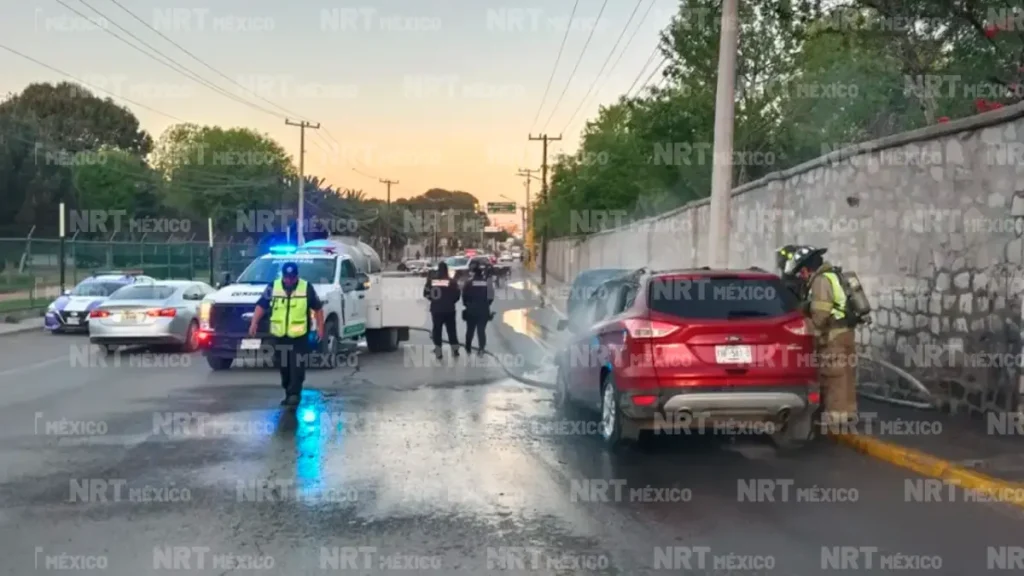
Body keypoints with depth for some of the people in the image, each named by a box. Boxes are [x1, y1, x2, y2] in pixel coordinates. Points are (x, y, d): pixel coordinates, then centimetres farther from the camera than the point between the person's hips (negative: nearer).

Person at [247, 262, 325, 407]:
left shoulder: (307, 288, -2)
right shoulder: (273, 287, 2)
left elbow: (318, 308, 6)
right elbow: (261, 305, 5)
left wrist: (320, 327, 2)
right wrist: (254, 323, -5)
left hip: (299, 335, -3)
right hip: (279, 335, 3)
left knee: (297, 366, -9)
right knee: (284, 367, 11)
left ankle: (294, 394, -5)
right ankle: (289, 394, 23)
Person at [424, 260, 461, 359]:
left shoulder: (431, 280, -2)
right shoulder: (452, 281, -7)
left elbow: (426, 293, 3)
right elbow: (457, 294, -7)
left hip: (435, 309, 1)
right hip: (449, 309, -1)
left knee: (437, 329, 8)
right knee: (451, 329, 11)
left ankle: (438, 351, 7)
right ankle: (455, 349, 11)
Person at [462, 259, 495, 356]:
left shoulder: (469, 283, -11)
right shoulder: (488, 282, -2)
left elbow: (464, 296, -6)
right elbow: (491, 297, 4)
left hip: (471, 310, -2)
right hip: (484, 310, 2)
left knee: (470, 329, 13)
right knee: (481, 330, 5)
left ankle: (468, 348, 20)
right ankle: (481, 349, -5)